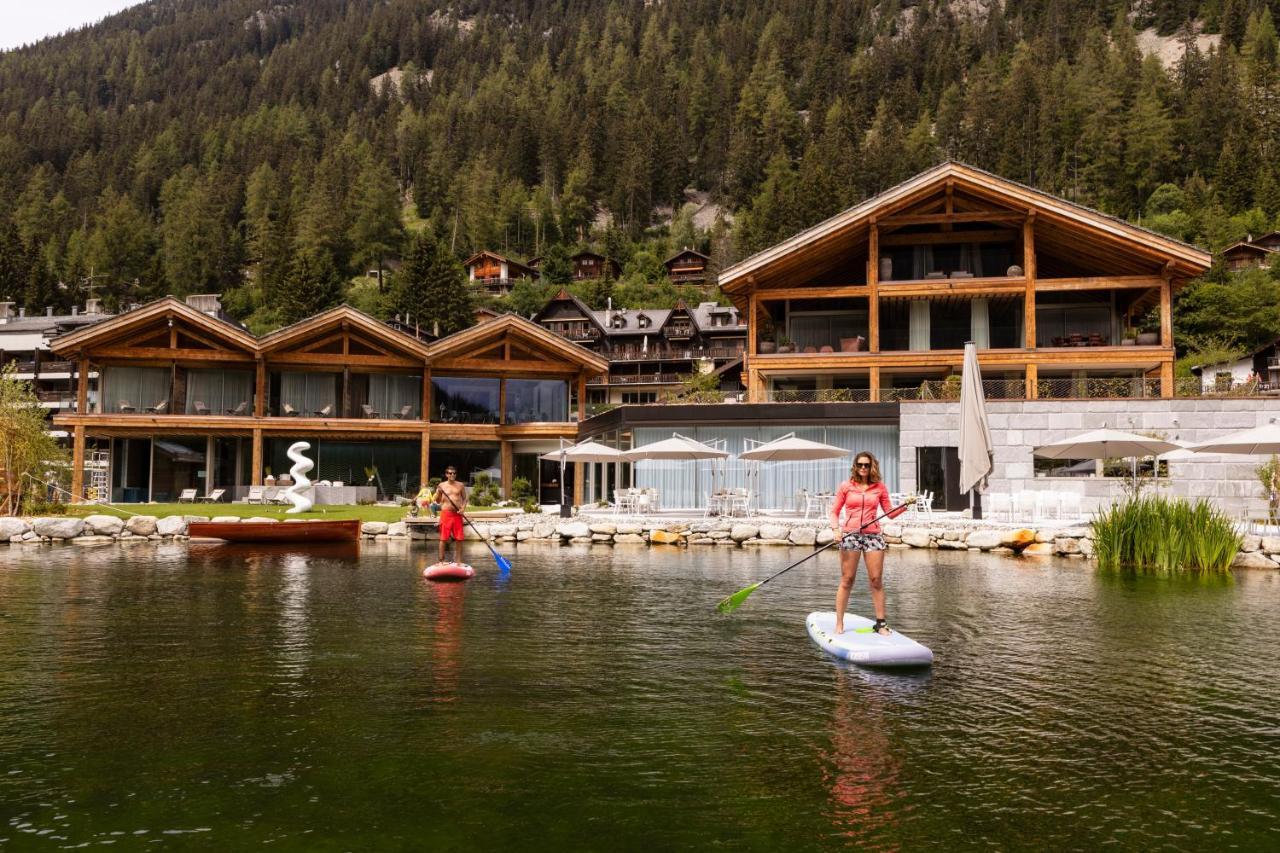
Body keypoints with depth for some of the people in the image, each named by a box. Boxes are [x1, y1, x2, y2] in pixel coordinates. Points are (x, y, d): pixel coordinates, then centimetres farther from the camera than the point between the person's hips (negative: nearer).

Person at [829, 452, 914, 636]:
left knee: (876, 580, 0)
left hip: (873, 536, 1)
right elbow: (834, 511, 6)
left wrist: (906, 505, -4)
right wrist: (835, 529, -10)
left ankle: (880, 623, 8)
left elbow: (890, 513, 11)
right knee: (847, 580, -1)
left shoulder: (879, 487, 9)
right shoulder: (846, 486, 5)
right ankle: (839, 623, 5)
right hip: (850, 535, -1)